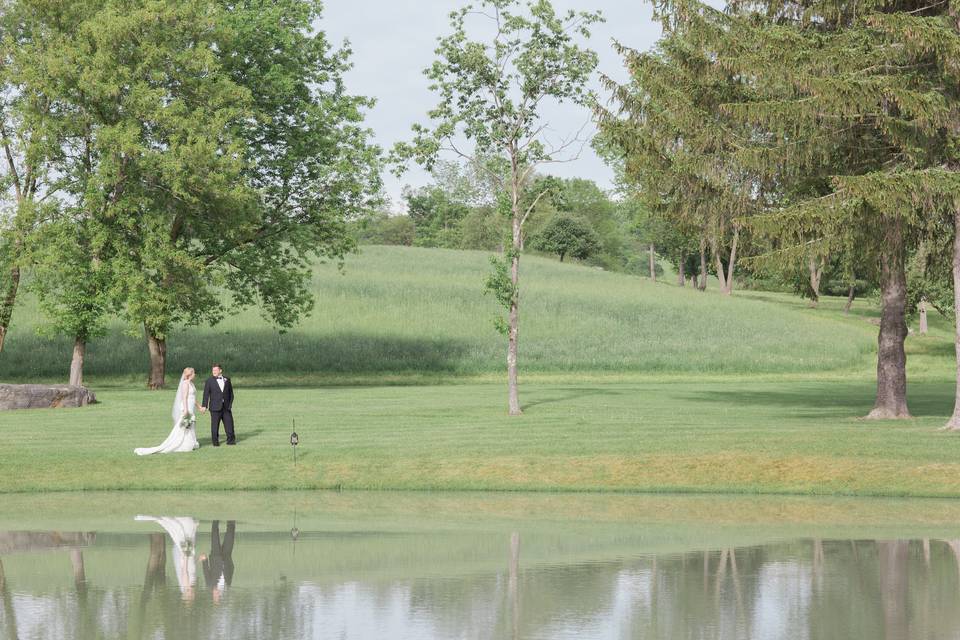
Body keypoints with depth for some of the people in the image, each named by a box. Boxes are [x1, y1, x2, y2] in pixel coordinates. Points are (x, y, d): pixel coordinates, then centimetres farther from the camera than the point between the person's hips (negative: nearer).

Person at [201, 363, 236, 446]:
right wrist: (204, 406, -12)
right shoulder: (209, 381, 0)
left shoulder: (227, 380, 9)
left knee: (229, 423, 2)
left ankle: (231, 440, 12)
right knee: (215, 425, 0)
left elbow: (231, 393, 14)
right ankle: (215, 441, 9)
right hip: (215, 408, -2)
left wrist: (230, 404, 6)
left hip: (226, 407, 2)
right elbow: (206, 394, -4)